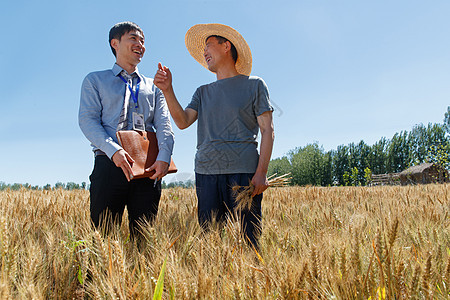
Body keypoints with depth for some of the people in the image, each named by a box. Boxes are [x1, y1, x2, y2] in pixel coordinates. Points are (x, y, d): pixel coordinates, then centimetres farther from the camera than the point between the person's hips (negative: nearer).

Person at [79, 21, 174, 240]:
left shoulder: (152, 86, 23)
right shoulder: (95, 80, 16)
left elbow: (163, 124, 9)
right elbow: (87, 120, 1)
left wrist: (164, 157, -11)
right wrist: (113, 150, -18)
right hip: (110, 164, -2)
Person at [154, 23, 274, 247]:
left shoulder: (254, 85, 9)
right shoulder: (203, 92, 20)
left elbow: (267, 130, 2)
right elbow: (183, 121, 7)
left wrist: (261, 172, -8)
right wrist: (167, 90, -7)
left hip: (244, 172, -3)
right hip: (206, 173, 4)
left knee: (246, 242, -6)